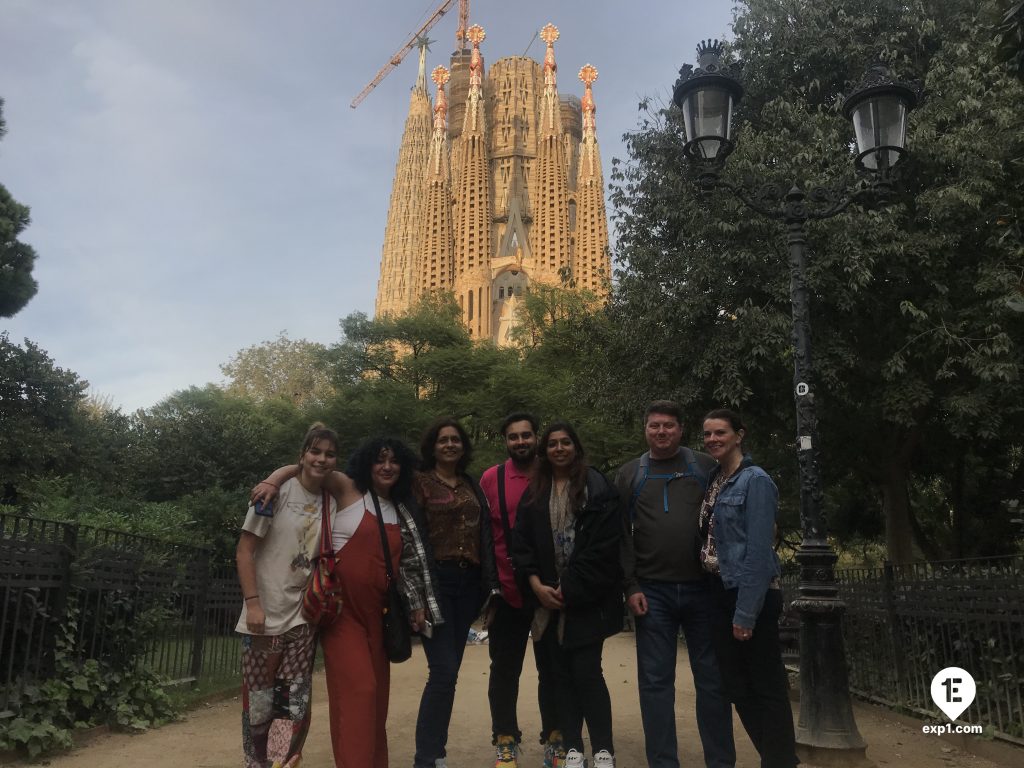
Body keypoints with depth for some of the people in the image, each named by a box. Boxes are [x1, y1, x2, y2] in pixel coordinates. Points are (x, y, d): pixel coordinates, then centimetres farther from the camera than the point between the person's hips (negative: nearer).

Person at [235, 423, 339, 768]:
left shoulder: (332, 504, 6)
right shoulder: (278, 492, -7)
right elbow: (244, 551, -8)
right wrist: (252, 603, -15)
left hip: (303, 617, 4)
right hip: (266, 616, -4)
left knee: (297, 705, 3)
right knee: (259, 703, 4)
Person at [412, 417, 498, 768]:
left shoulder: (473, 485, 15)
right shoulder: (420, 482, -1)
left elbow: (484, 535, 15)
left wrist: (491, 582, 8)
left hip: (468, 582, 5)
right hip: (435, 580, -5)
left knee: (449, 671, 10)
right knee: (444, 672, -10)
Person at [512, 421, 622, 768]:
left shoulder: (597, 487, -3)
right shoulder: (534, 492, 11)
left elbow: (604, 545, -10)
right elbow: (521, 542, 7)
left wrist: (570, 586, -12)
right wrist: (537, 585, -7)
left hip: (587, 597, -4)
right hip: (547, 596, 4)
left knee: (586, 671, -5)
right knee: (561, 673, 8)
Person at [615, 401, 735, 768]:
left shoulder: (706, 468, 6)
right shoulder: (628, 474, 8)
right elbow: (621, 534, 4)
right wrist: (631, 586, -4)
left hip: (703, 587, 0)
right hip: (652, 591, 0)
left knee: (712, 679, 8)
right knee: (656, 681, 5)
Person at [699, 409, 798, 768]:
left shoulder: (755, 481, -12)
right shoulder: (714, 481, 11)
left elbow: (758, 551, -17)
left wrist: (746, 612, -19)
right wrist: (728, 606, 7)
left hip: (750, 597, -8)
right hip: (721, 594, 8)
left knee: (767, 687, 2)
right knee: (738, 686, 14)